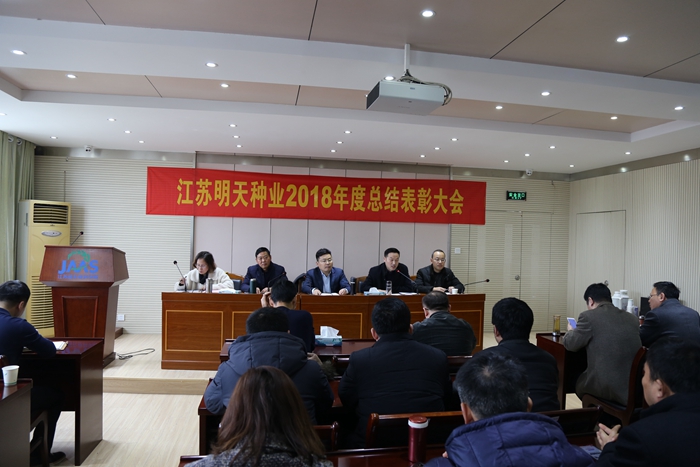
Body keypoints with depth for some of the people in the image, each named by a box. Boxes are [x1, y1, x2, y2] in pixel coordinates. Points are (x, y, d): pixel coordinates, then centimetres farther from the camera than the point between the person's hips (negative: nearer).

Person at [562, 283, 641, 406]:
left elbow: (571, 344, 1)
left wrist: (571, 331, 22)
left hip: (607, 387, -5)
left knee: (578, 382, 25)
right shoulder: (632, 318, 11)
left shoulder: (588, 316, -6)